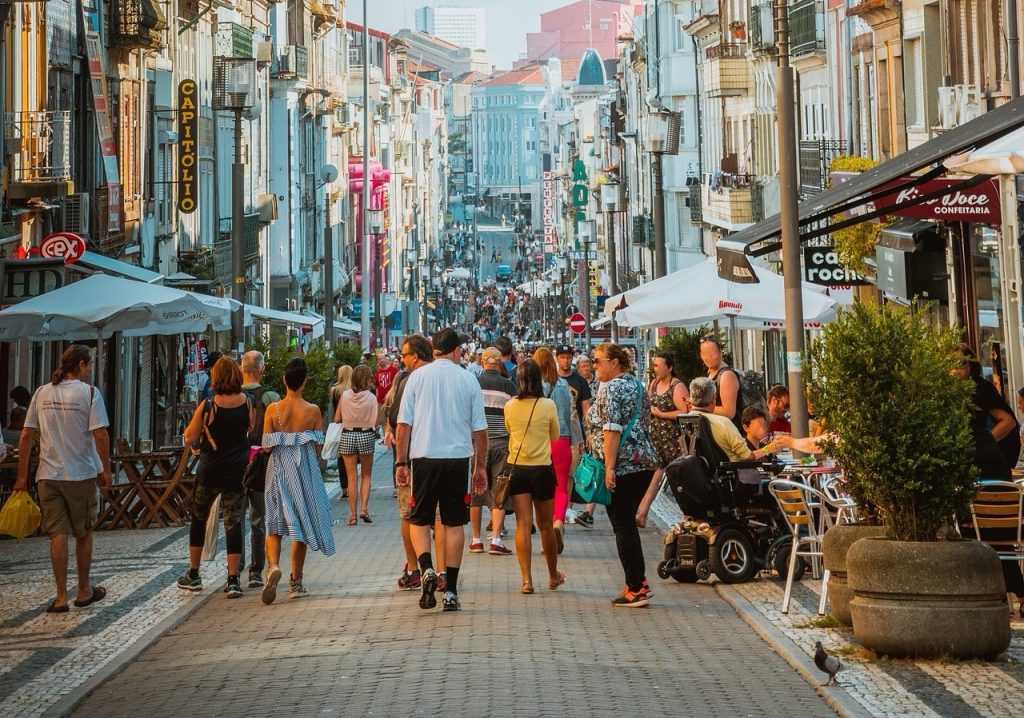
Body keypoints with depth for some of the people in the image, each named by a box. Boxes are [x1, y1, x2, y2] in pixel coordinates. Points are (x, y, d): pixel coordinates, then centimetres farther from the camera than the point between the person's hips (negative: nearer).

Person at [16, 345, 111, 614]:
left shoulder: (42, 393, 5)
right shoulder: (89, 392, -7)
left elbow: (26, 435, 4)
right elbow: (100, 435, -14)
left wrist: (22, 475, 8)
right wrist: (106, 469, -4)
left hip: (48, 475, 3)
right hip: (81, 474, -3)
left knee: (58, 535, 4)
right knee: (83, 533, 12)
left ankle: (61, 597, 1)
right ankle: (84, 591, 23)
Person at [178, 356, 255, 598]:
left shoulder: (207, 406, -13)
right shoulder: (248, 403, -5)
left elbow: (189, 439, -4)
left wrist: (194, 421, 13)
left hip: (210, 469, -2)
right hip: (238, 470, 2)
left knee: (198, 518, 16)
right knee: (234, 522, 3)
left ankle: (193, 574, 23)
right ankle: (233, 580, -2)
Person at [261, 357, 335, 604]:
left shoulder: (273, 409, -5)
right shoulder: (313, 410, -7)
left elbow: (267, 445, -4)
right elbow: (318, 446, -3)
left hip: (278, 470, 1)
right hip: (304, 471, 0)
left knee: (275, 524, 9)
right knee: (301, 524, 10)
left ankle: (273, 566, -19)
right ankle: (295, 582, 14)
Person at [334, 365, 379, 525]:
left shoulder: (345, 396, -4)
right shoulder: (371, 397, -9)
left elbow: (337, 419, 0)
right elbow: (375, 421, -11)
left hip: (347, 436, 1)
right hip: (366, 436, -1)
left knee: (352, 477, 6)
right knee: (366, 475, 14)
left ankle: (353, 515, 5)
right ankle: (364, 507, -2)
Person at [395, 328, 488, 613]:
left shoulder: (417, 377, 2)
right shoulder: (468, 380, 4)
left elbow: (404, 424, -1)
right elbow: (479, 429, 5)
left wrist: (401, 462, 5)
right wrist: (481, 466, 14)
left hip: (424, 458, 0)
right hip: (458, 458, 1)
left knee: (419, 520, 11)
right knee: (454, 523, 7)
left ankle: (426, 570, -13)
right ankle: (451, 592, 7)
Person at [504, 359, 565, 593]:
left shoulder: (510, 406, -4)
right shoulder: (548, 405, -9)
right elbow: (555, 436, 6)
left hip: (517, 468, 1)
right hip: (542, 468, -1)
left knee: (523, 525, 1)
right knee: (545, 525, 12)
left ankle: (527, 579, -6)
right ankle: (553, 576, 28)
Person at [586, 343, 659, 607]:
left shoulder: (610, 389, -11)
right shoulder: (638, 387, 15)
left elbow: (612, 430, -19)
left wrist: (609, 468, -20)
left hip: (622, 466, -8)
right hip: (645, 463, 8)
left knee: (622, 526, -2)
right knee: (628, 523, 15)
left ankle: (636, 590, -2)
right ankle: (639, 582, 15)